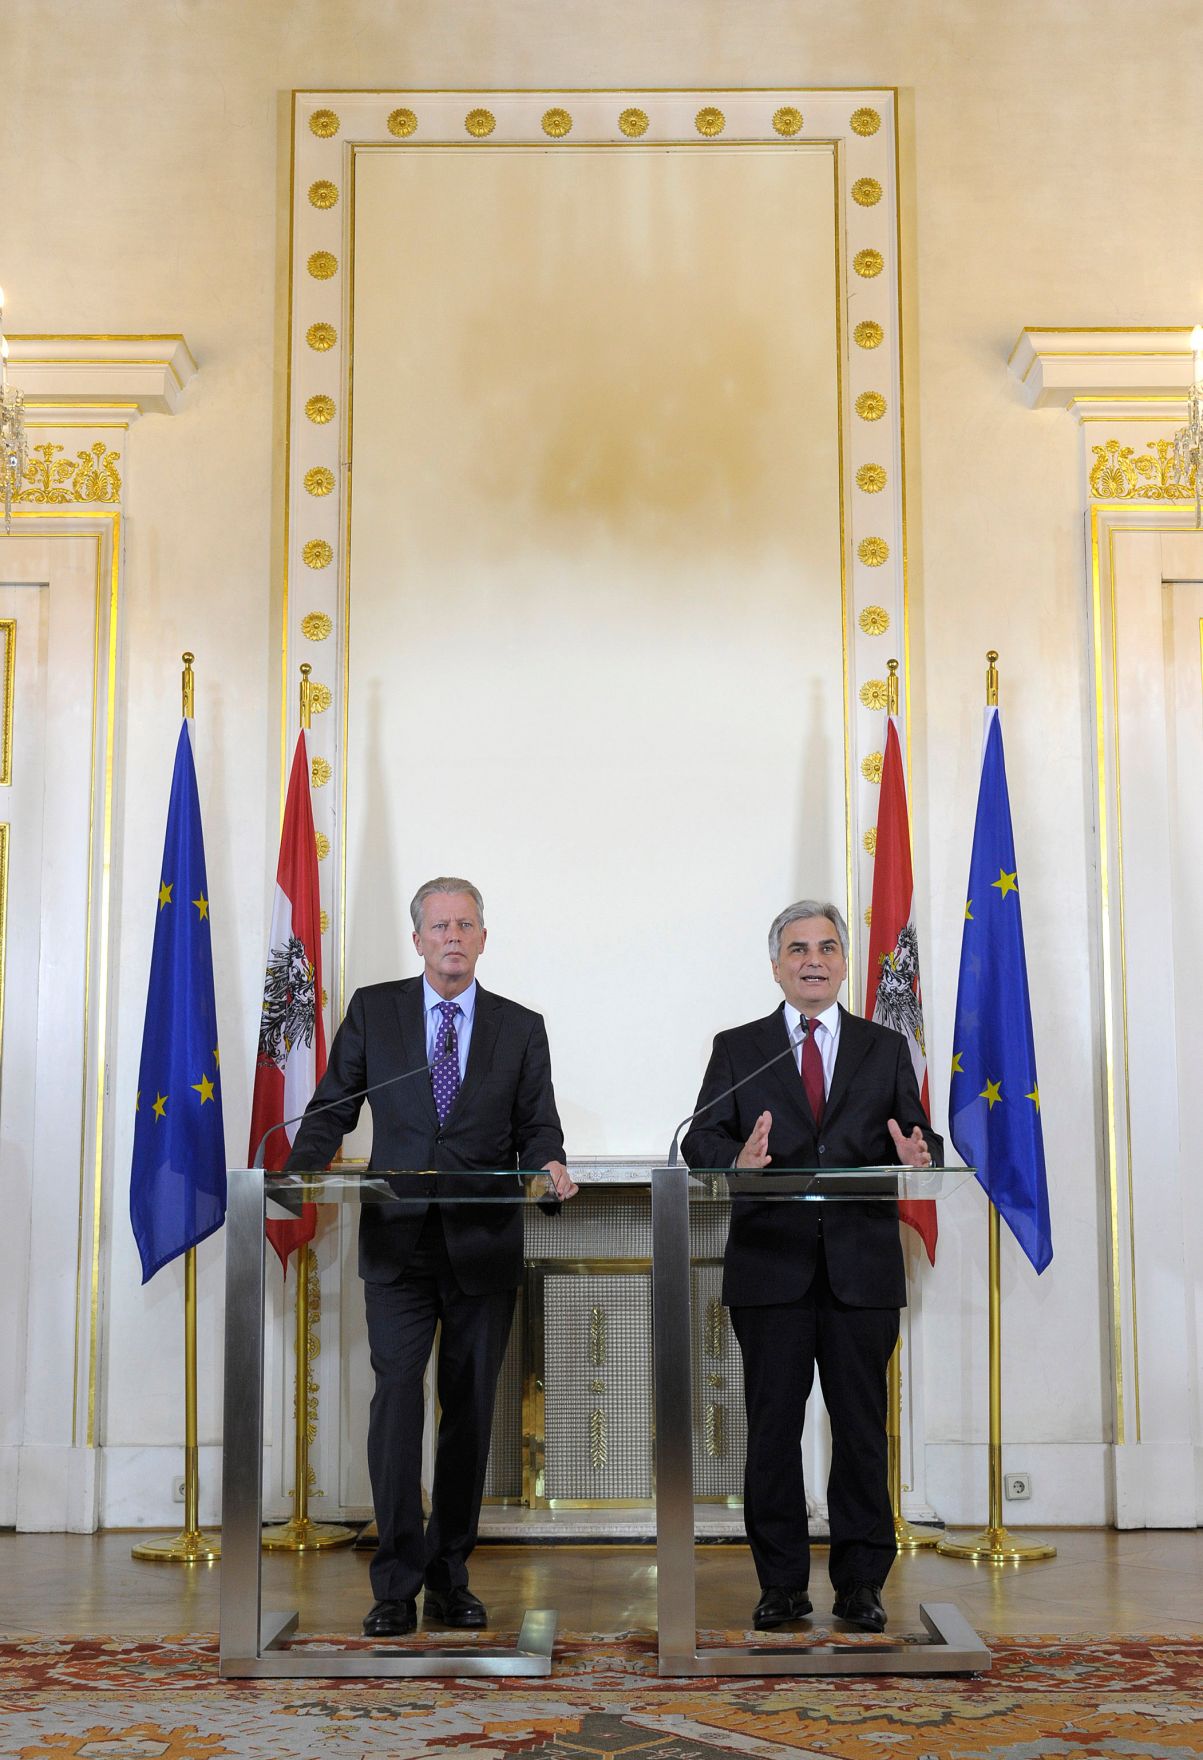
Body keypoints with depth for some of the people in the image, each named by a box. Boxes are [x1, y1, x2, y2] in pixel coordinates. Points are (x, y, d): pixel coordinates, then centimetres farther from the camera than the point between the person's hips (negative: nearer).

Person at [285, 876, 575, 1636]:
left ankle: (451, 1577, 18)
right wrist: (301, 1169, -11)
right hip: (399, 1240, -1)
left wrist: (550, 1165, -15)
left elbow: (538, 1127, 7)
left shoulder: (521, 1028, 8)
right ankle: (398, 1585, -3)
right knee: (397, 1397, -10)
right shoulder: (373, 1009, 7)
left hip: (484, 1245, 1)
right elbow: (332, 1108, 7)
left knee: (470, 1412, 6)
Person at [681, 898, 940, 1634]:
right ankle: (782, 1584, 13)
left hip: (862, 1267, 1)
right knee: (773, 1427, 3)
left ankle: (862, 1583, 14)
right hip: (771, 1266, 0)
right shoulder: (737, 1049, 9)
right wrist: (736, 1159, -24)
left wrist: (919, 1155, -19)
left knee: (862, 1427, 4)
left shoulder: (886, 1049, 13)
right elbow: (700, 1139, -1)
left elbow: (917, 1137, 6)